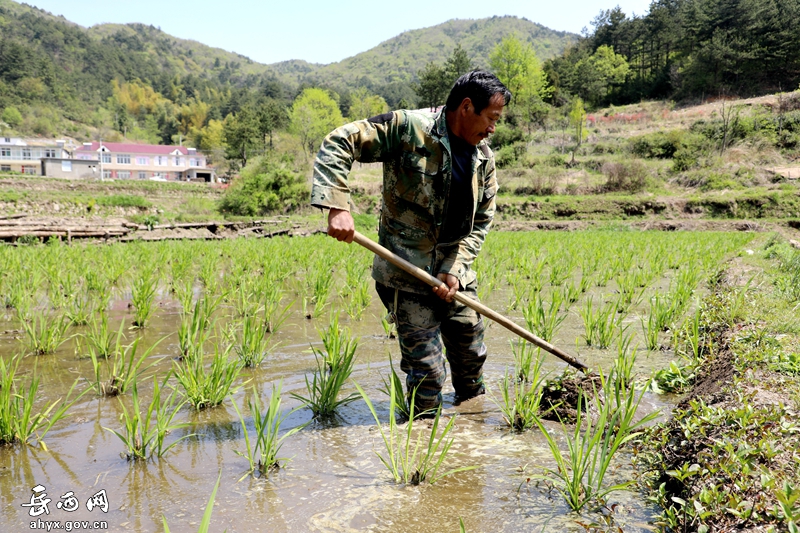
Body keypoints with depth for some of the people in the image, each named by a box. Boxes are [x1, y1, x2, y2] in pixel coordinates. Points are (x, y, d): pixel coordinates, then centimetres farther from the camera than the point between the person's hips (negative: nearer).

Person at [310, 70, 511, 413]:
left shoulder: (484, 159, 6)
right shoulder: (408, 128, -14)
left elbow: (480, 223, 8)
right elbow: (338, 144, -17)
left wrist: (456, 269, -6)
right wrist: (337, 206, -29)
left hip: (455, 274, 7)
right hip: (407, 274, -6)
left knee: (472, 357, 17)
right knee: (426, 369, -4)